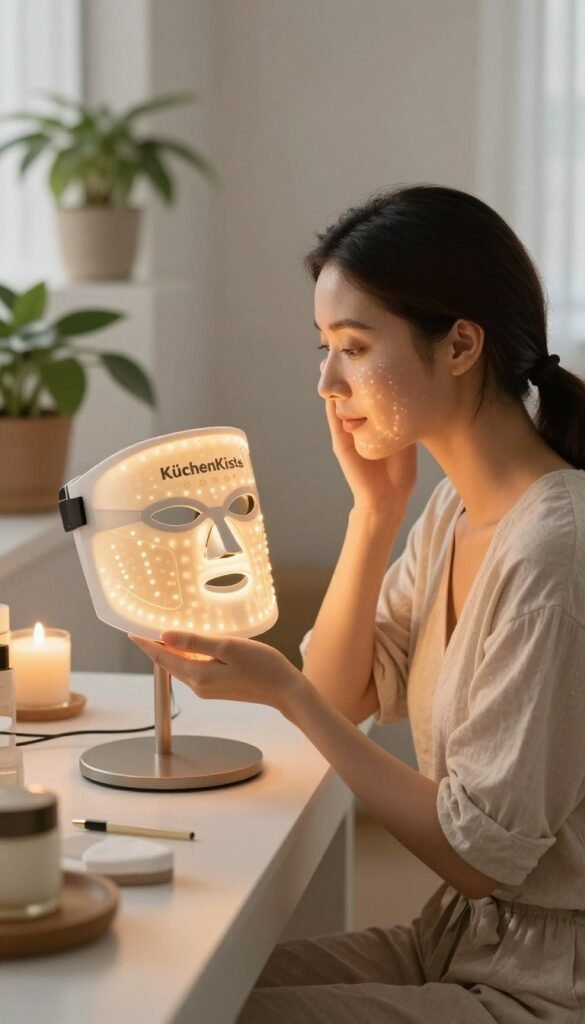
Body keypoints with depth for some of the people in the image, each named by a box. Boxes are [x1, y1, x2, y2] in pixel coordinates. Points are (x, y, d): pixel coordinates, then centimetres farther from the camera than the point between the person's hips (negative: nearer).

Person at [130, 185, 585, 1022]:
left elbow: (484, 853, -20)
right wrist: (375, 508, -4)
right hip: (459, 940, 8)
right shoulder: (455, 508, 4)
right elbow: (344, 694, 8)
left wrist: (282, 690, -18)